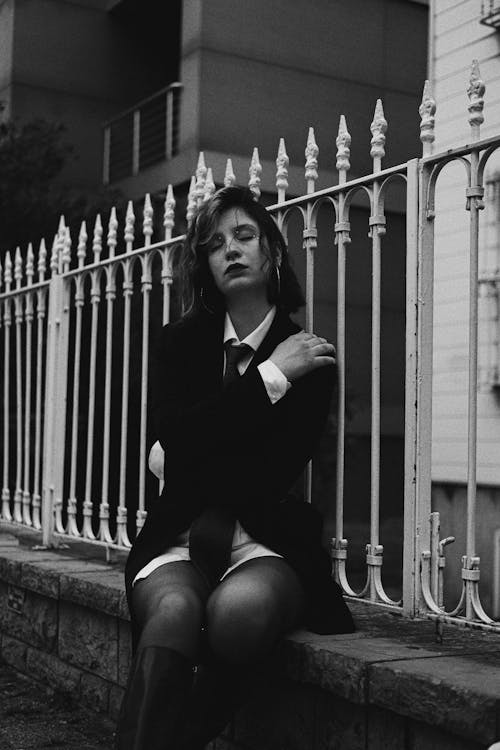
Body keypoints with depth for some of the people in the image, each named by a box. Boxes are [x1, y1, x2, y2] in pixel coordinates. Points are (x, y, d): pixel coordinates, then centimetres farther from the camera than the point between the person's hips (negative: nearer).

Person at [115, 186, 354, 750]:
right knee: (173, 610, -34)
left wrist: (186, 469, 1)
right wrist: (270, 377, -7)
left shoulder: (310, 357, 4)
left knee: (240, 609, -35)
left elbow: (272, 474, -4)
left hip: (269, 540, -1)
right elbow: (177, 439, -7)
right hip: (179, 534, 1)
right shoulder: (182, 342, 11)